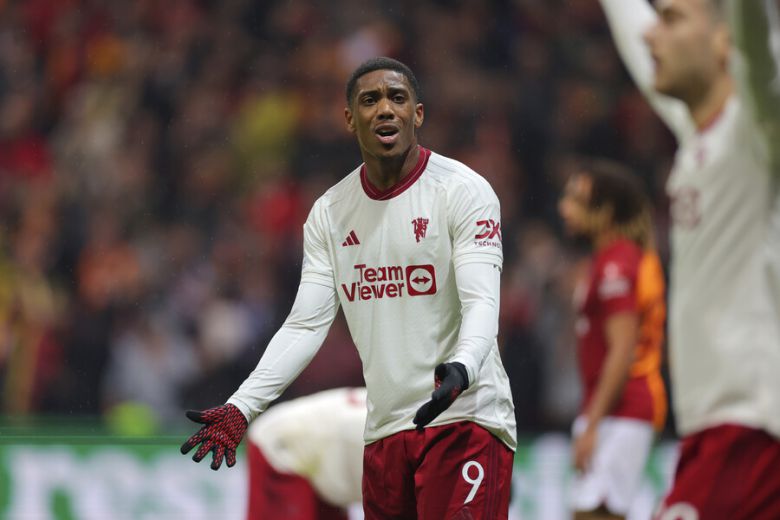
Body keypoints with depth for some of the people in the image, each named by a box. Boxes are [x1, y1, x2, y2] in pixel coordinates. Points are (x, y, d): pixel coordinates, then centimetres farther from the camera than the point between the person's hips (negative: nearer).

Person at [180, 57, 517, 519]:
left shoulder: (463, 191, -5)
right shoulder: (330, 212, 11)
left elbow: (482, 304, -14)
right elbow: (305, 325, 7)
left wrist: (460, 371, -36)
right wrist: (242, 407, -6)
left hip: (464, 417, -5)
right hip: (386, 428, 5)